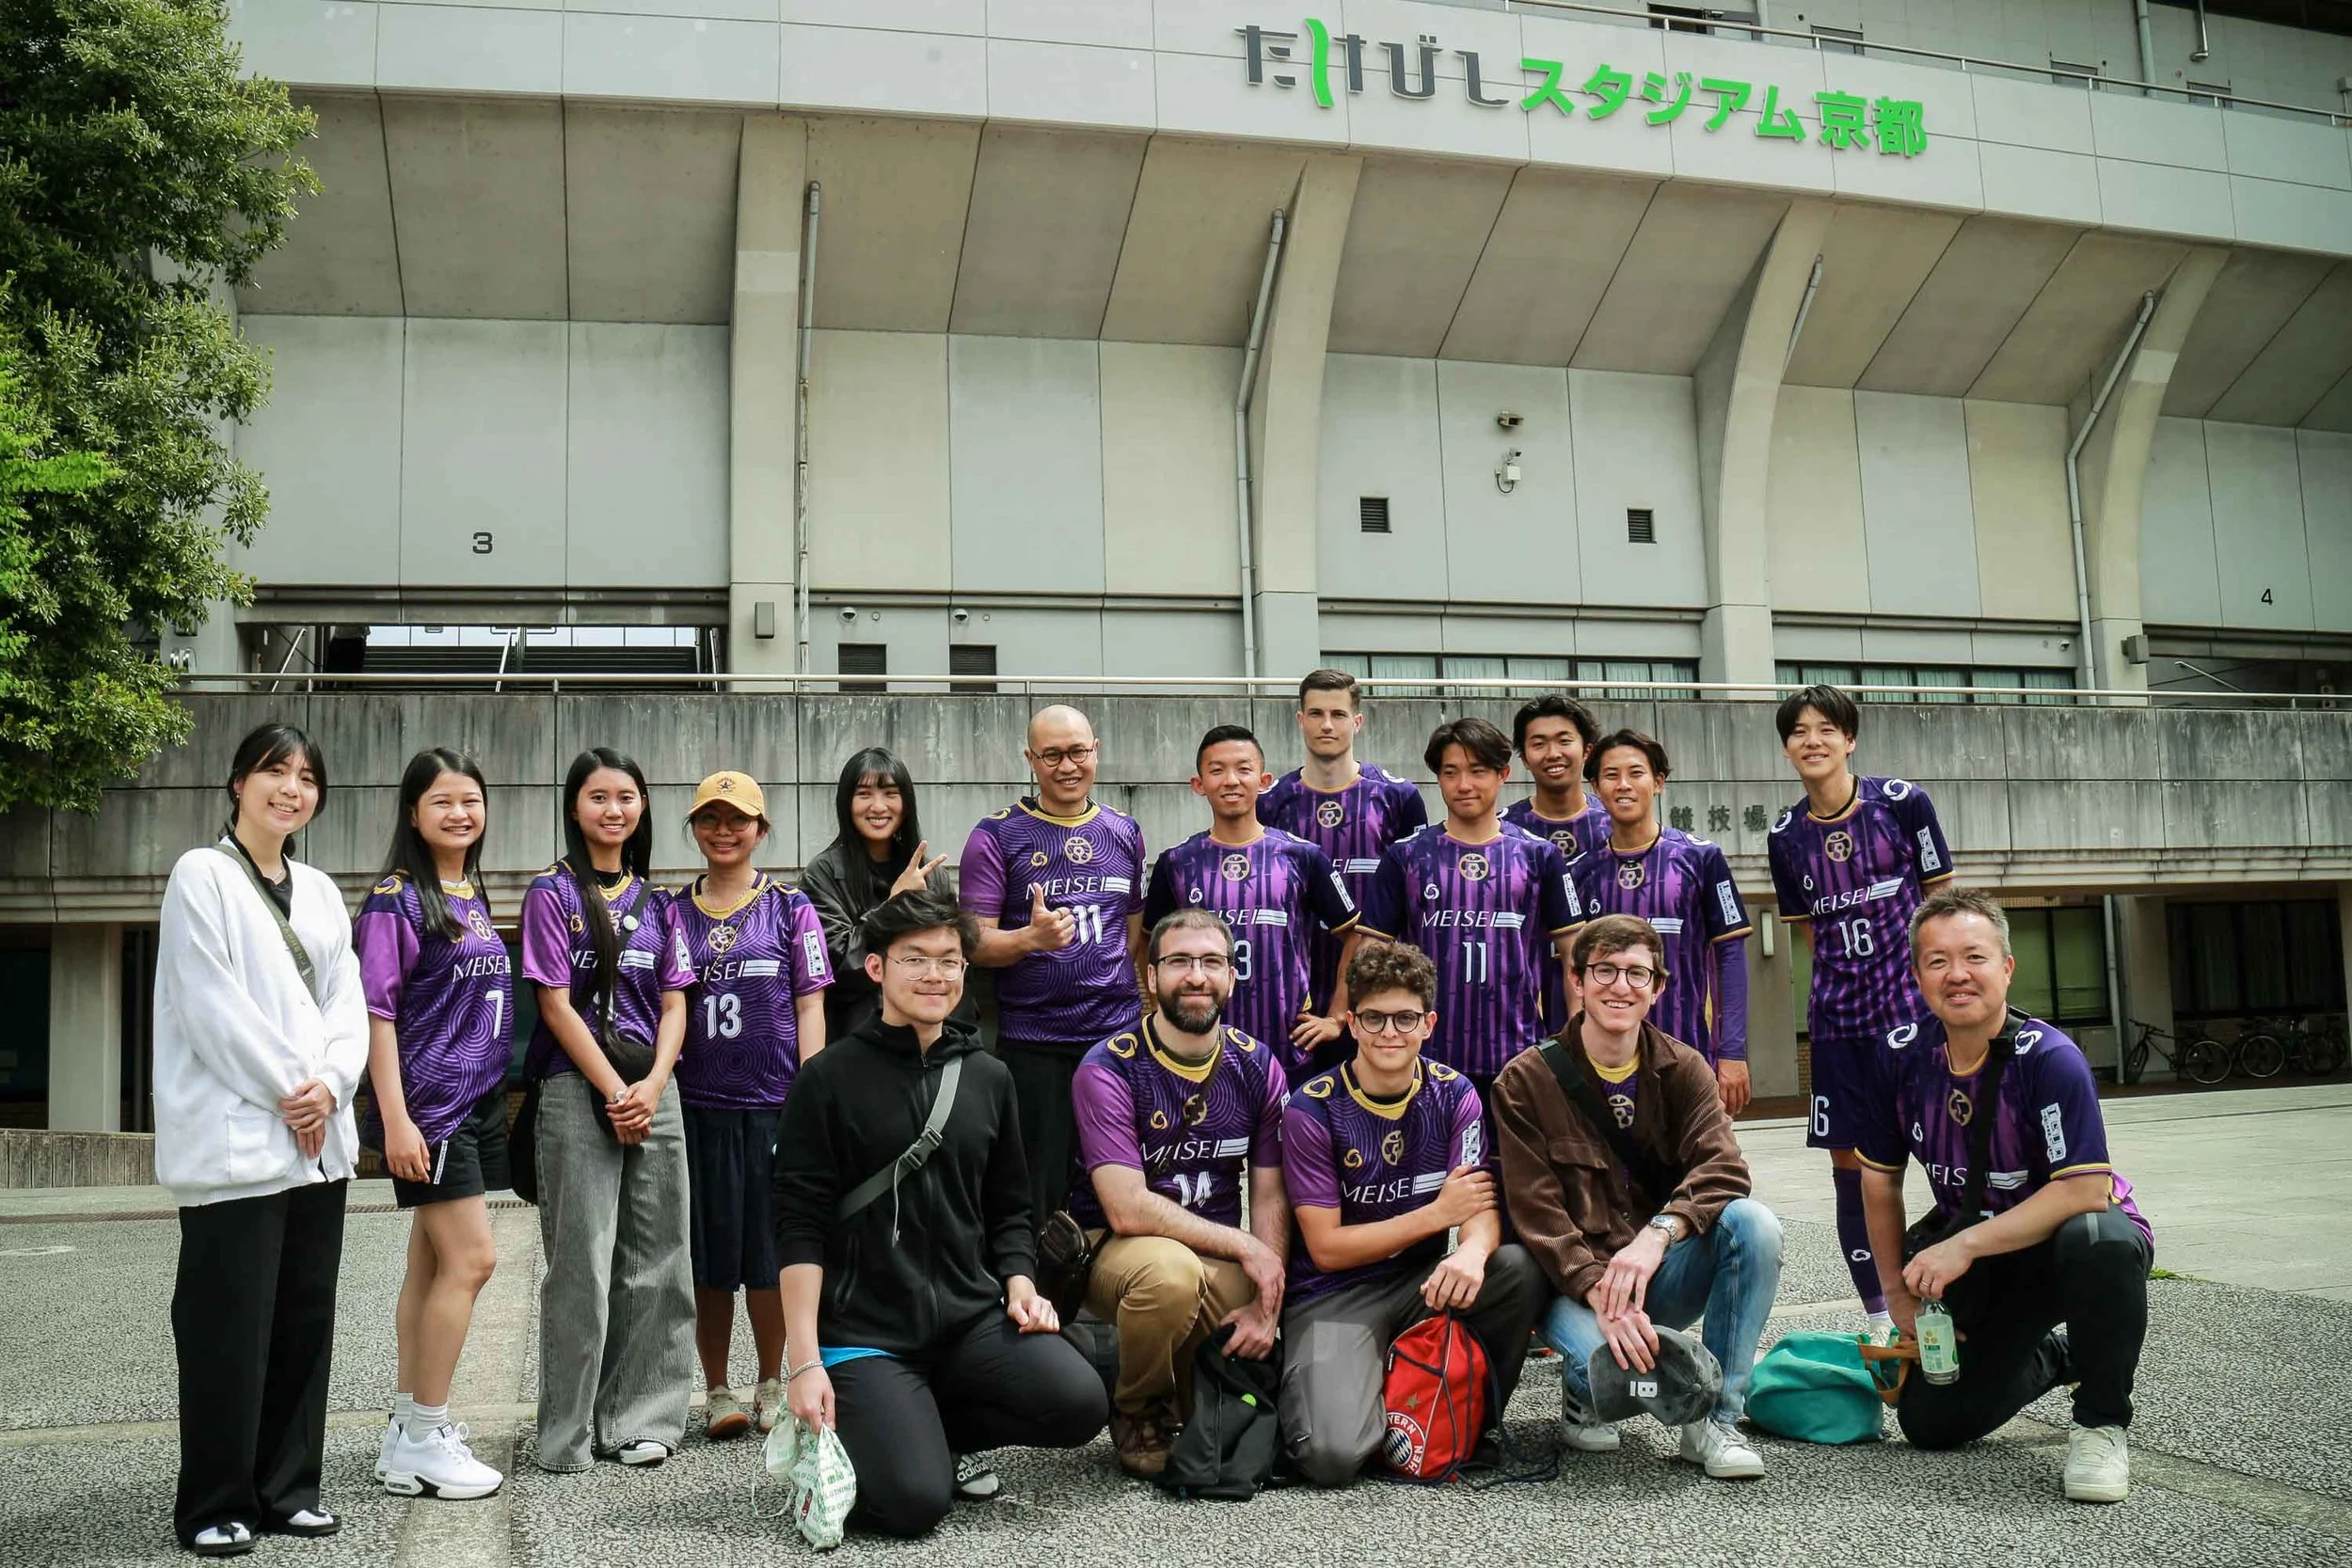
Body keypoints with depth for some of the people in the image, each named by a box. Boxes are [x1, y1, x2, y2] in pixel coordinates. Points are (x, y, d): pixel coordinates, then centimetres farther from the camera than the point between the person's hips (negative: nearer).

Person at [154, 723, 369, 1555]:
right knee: (230, 1325, -3)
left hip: (320, 1139, 6)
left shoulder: (319, 891, 16)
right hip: (234, 1138, -6)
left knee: (305, 1320, 9)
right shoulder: (202, 875, -2)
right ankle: (214, 1504, 8)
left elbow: (347, 1002, 10)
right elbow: (211, 1003, -11)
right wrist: (286, 1089, -13)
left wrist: (329, 1085, -7)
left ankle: (288, 1487, 19)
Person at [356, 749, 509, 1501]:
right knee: (471, 1259, -10)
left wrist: (497, 1098, 15)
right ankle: (423, 1443, 0)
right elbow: (378, 1012, -13)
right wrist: (396, 1117, -18)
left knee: (432, 1266, 11)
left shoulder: (473, 897, 14)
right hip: (428, 1106, -8)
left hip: (478, 1104, 8)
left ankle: (407, 1436, 19)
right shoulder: (396, 899, -9)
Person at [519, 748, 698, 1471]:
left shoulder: (655, 900, 13)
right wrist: (613, 1090, -12)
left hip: (654, 1092, 5)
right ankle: (572, 1431, 8)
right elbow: (556, 1005, -7)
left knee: (653, 1261, 5)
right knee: (583, 1263, -2)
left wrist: (653, 1086, -6)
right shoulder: (553, 892, -1)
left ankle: (639, 1417, 15)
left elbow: (674, 1004, 9)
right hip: (578, 1090, -4)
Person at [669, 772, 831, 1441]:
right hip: (698, 1104, 1)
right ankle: (717, 1392, 18)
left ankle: (772, 1387, 20)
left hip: (774, 1102, -1)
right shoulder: (674, 912, 10)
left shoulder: (791, 908, 5)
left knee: (771, 1253, 4)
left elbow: (809, 1010, 3)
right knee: (710, 1254, 5)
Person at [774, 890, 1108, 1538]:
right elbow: (800, 1225, -6)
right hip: (863, 1332, -4)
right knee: (914, 1501, -22)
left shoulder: (989, 1078, 11)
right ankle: (840, 1433, 12)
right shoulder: (830, 1079, -3)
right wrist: (805, 1362, -12)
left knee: (1079, 1404, -20)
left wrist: (1019, 1283, -2)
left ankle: (923, 1426, 6)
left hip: (972, 1318, 5)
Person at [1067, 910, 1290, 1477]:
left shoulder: (1258, 1066, 2)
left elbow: (1270, 1197, 1)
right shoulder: (1108, 1069, -14)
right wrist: (1244, 1246, -17)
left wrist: (1267, 1303, -13)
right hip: (1118, 1248, -4)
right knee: (1169, 1271, -38)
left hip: (1221, 1256, 4)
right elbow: (1128, 1210, -21)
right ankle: (1137, 1410, -5)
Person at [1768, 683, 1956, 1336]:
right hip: (1837, 1019, 3)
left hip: (1915, 1006, -3)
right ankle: (1878, 1316, 19)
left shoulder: (1902, 802, -4)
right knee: (1850, 1162, 6)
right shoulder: (1786, 836, 6)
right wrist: (1832, 992, 10)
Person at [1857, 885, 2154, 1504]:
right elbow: (1880, 1177, 2)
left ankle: (2101, 1420, -15)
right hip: (1979, 1267, 5)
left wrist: (1965, 1244, -31)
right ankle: (2050, 1355, 29)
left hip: (2061, 1240, -5)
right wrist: (1897, 1292, 3)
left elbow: (2085, 1190, -32)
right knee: (1928, 1422, -1)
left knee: (2099, 1240, -40)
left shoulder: (2049, 1058, -25)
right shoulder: (1902, 1054, -10)